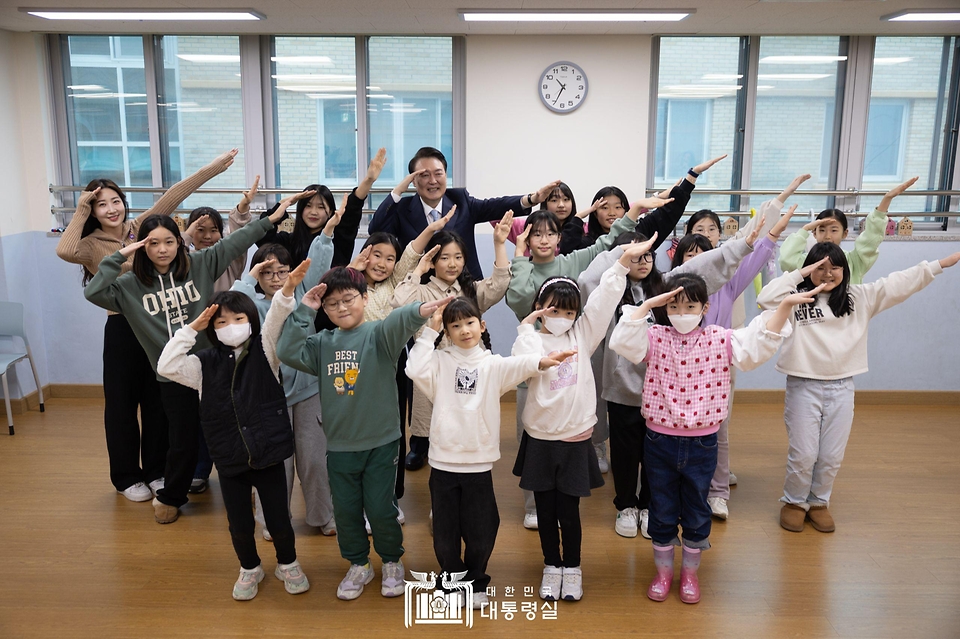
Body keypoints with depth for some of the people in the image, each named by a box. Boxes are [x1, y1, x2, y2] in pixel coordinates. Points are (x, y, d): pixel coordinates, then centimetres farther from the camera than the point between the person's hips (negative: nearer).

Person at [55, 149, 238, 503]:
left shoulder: (140, 227, 3)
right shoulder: (91, 245, -5)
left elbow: (173, 196, -5)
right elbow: (64, 251, -29)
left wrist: (212, 168, -11)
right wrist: (81, 211, -18)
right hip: (121, 328, -3)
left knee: (158, 401, 12)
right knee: (122, 404, 9)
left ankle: (156, 471, 28)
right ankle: (127, 477, 25)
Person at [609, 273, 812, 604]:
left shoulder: (721, 340, -4)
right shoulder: (655, 338, -6)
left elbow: (760, 344, -14)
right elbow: (622, 340, -22)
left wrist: (785, 305, -25)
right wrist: (647, 304, -23)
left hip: (701, 444, 0)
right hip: (660, 441, 0)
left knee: (696, 511, 16)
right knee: (662, 510, 14)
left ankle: (690, 572, 37)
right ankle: (663, 570, 34)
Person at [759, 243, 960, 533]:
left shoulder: (860, 297, 7)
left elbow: (900, 283, 5)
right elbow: (766, 299, -20)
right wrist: (801, 274, -15)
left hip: (841, 388, 3)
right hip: (804, 387, -3)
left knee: (831, 457, 10)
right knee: (803, 455, 3)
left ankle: (818, 503, 30)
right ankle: (794, 502, 24)